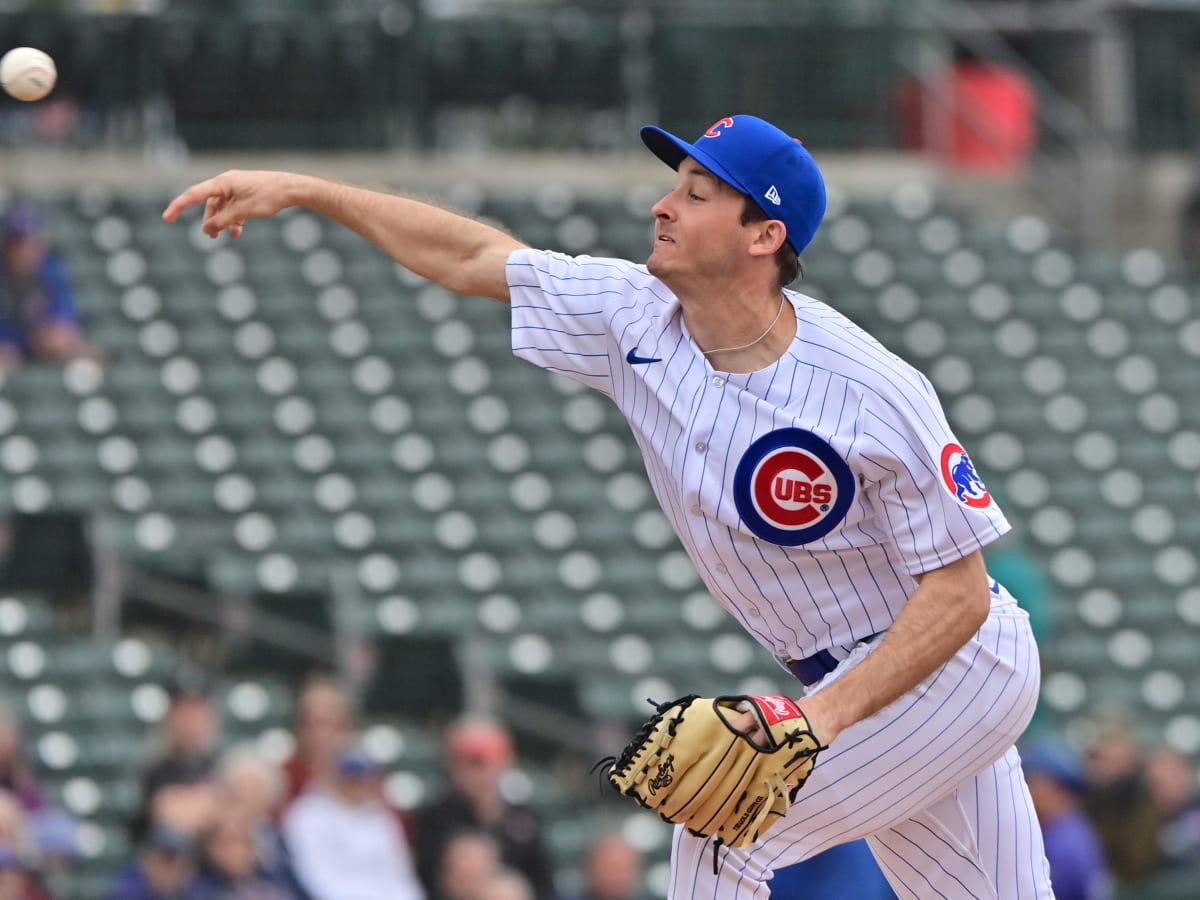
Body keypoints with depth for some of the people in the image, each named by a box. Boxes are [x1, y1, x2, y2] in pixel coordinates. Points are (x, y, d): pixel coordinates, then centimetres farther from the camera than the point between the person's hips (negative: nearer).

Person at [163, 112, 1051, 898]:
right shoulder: (637, 318, -6)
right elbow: (471, 257, 5)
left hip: (953, 668, -7)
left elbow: (959, 593, -23)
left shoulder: (875, 394, -26)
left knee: (720, 826, -17)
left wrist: (830, 713, -32)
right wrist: (302, 191, 4)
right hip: (852, 683, 7)